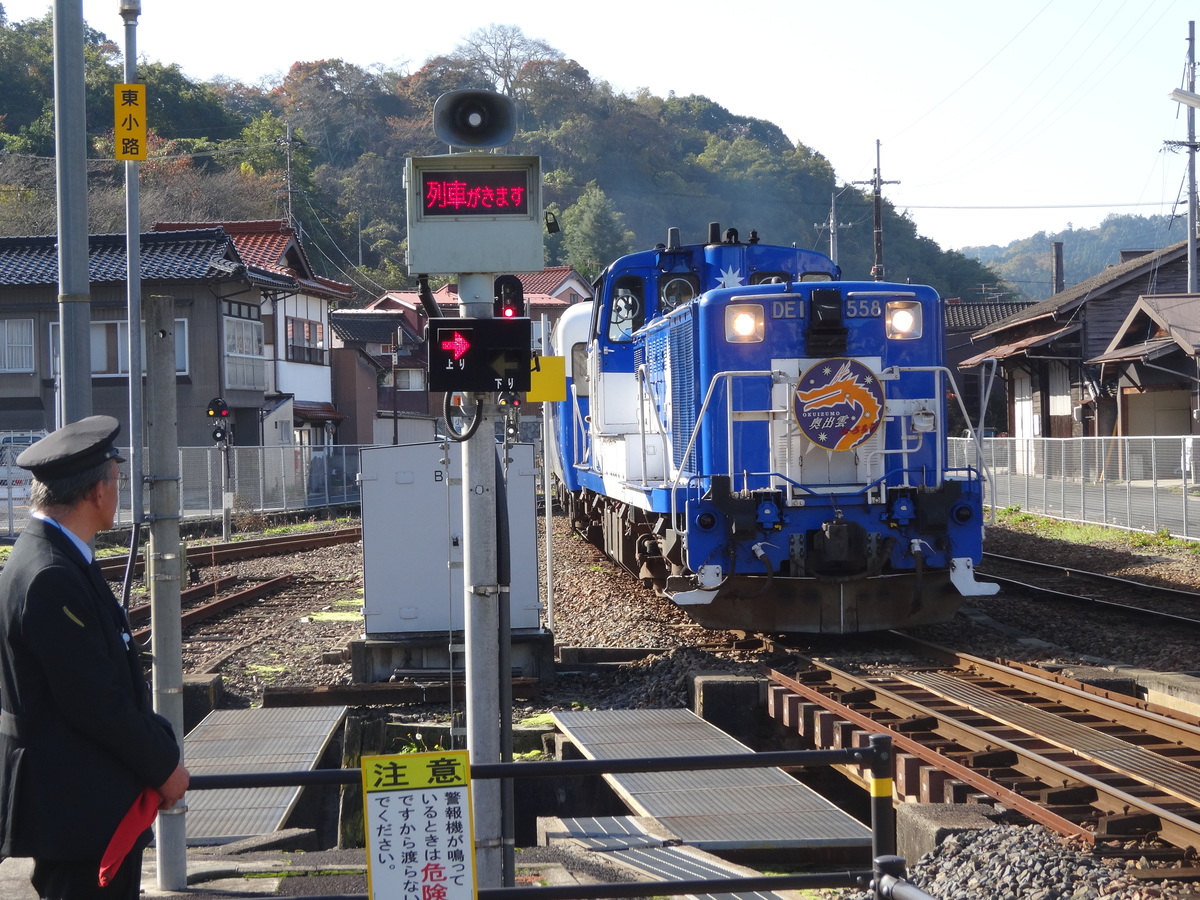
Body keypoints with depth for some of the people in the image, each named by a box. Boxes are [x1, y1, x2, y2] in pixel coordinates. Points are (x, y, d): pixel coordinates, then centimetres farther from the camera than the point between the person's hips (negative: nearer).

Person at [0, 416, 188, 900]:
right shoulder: (52, 578, -21)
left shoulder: (52, 559, 11)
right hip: (78, 807, -10)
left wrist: (159, 747, 10)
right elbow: (95, 701, -21)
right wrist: (164, 765, -10)